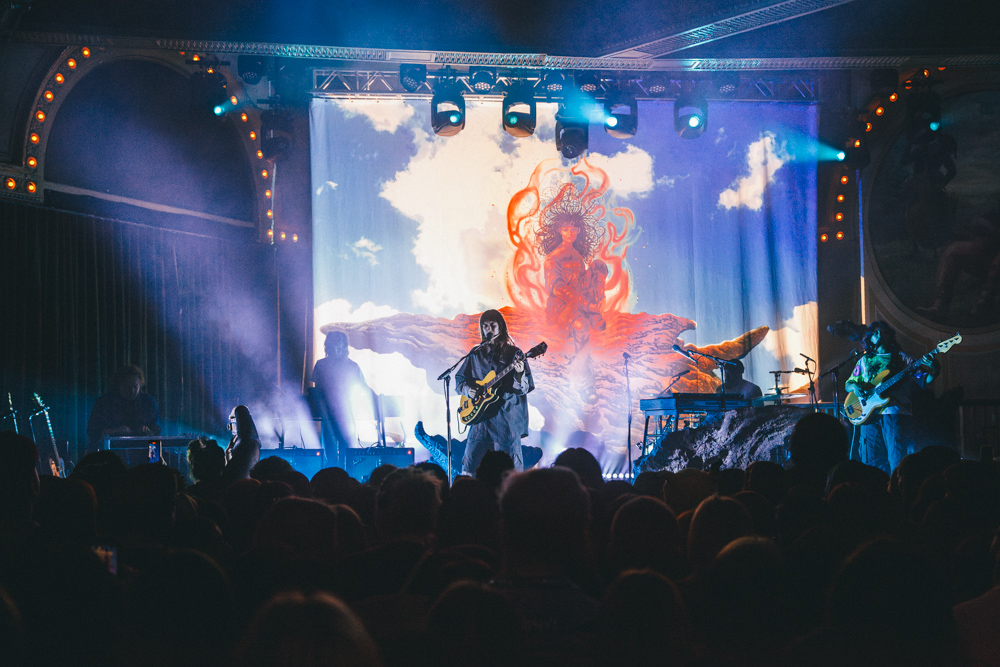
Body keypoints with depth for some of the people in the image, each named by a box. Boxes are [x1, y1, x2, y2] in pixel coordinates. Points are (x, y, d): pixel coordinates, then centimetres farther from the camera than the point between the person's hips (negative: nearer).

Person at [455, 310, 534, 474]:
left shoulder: (513, 354, 1)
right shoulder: (476, 354, 11)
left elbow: (523, 389, -5)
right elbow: (459, 379, 19)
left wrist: (519, 374, -25)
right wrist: (467, 389, -1)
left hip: (506, 419, -4)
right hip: (480, 418, 4)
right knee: (469, 466, 3)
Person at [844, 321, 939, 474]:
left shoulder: (901, 358, 11)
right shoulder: (864, 360, 20)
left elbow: (924, 380, 5)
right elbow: (848, 384, 21)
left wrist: (933, 371, -16)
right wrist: (854, 387, -3)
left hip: (895, 411, -3)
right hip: (869, 413, 3)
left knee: (897, 460, -11)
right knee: (870, 460, 0)